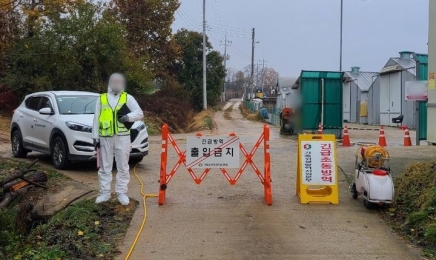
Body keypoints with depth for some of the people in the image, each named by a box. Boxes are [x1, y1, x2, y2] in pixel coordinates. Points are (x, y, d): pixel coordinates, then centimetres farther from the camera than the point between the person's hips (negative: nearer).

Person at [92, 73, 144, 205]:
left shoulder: (128, 98, 6)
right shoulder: (101, 99, 10)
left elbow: (140, 113, -1)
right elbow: (96, 119, 8)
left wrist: (128, 117, -20)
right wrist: (95, 137, 3)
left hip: (122, 137, -1)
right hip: (105, 138, 1)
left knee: (123, 167, 3)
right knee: (105, 167, 6)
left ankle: (121, 193, 11)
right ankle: (105, 193, 14)